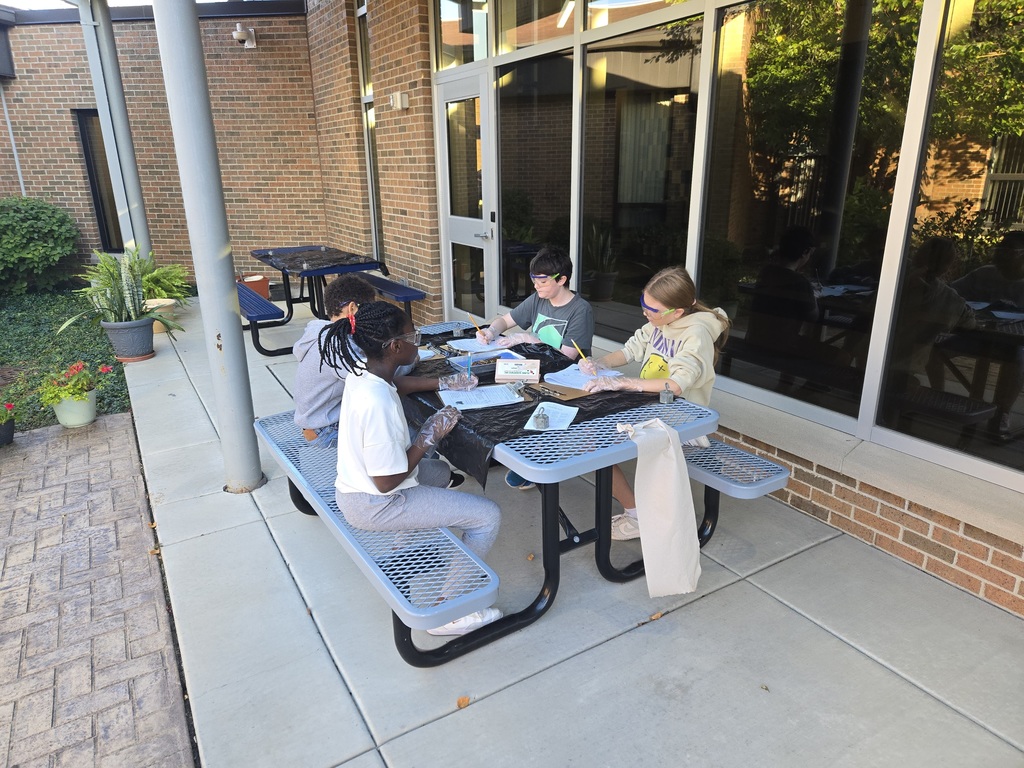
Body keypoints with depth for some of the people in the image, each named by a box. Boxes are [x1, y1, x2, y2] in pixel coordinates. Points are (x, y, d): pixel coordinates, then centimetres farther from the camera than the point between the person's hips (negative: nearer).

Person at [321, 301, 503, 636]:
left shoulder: (361, 372, -7)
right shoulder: (378, 404, -34)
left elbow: (395, 384, 19)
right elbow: (387, 483, -27)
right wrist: (429, 437, -17)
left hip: (354, 486, 9)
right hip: (373, 505, -9)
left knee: (439, 471, 33)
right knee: (488, 516, -6)